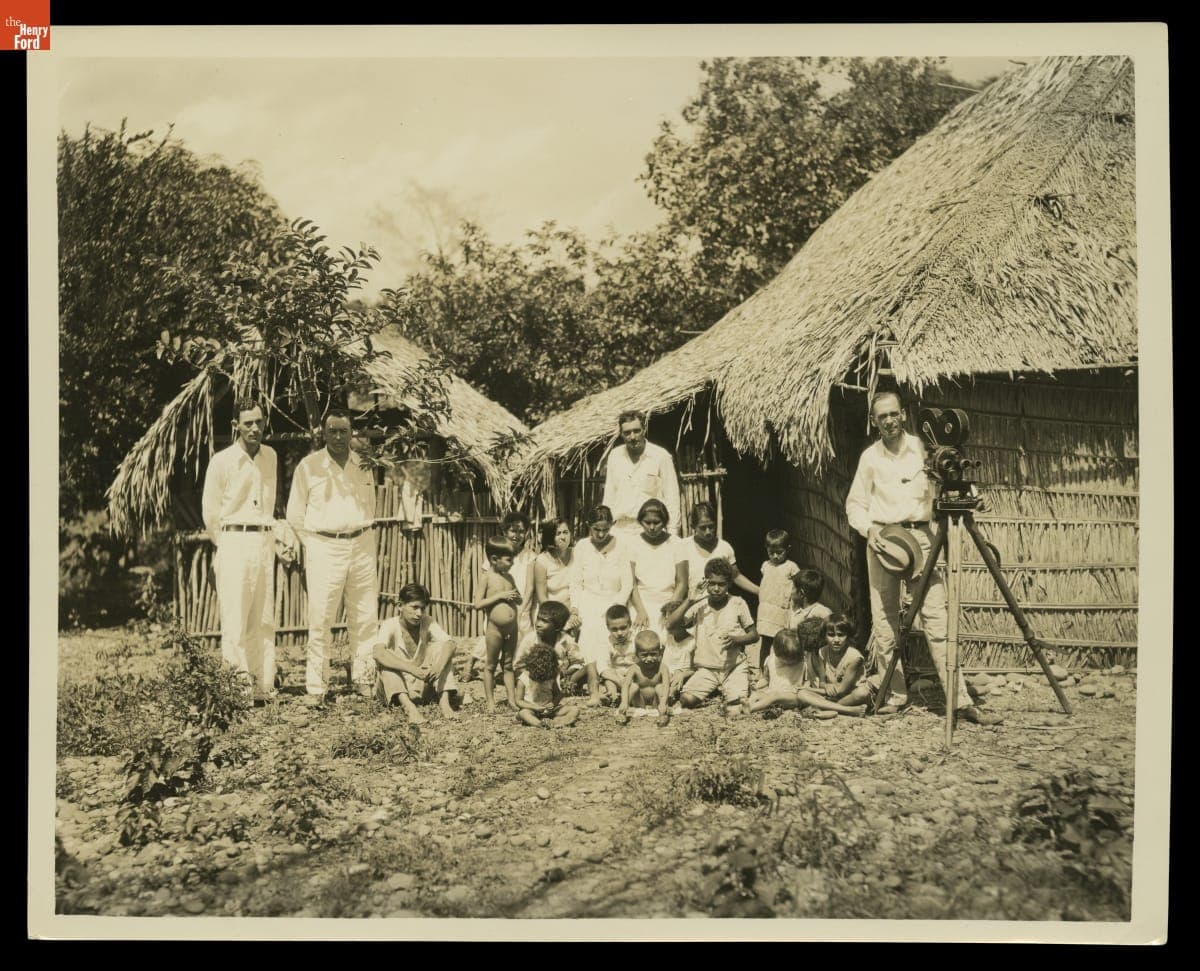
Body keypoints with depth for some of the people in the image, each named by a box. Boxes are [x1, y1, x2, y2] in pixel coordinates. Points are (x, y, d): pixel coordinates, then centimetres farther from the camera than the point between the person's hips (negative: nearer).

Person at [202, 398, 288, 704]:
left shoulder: (270, 457, 11)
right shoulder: (222, 461, -4)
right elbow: (210, 512, 2)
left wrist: (278, 541, 13)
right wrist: (226, 546, 7)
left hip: (265, 542, 5)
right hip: (235, 543, -5)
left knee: (264, 620, 8)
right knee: (235, 619, -8)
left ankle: (263, 686, 13)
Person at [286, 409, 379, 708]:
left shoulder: (364, 465, 9)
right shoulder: (308, 466, 0)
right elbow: (294, 514, 6)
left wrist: (361, 536, 14)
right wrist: (313, 545, 4)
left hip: (362, 546, 3)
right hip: (324, 547, -3)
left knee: (365, 617, 6)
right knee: (320, 619, -6)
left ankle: (364, 679, 17)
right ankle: (315, 688, -1)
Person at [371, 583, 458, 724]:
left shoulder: (428, 623, -6)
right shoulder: (390, 625, -16)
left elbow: (449, 643, -22)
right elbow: (377, 653, -36)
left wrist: (439, 666, -45)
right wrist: (411, 669, -49)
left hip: (422, 686, 2)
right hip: (394, 687, -2)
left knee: (440, 647, -15)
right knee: (385, 658, -29)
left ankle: (444, 700, -28)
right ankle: (408, 706, -45)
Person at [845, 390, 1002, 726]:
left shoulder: (923, 447, 6)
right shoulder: (870, 456, 8)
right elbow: (855, 504, 10)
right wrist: (868, 530, -7)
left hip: (919, 535, -1)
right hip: (881, 538, 1)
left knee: (936, 616, -8)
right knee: (884, 619, 2)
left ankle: (961, 700, -9)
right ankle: (895, 693, 14)